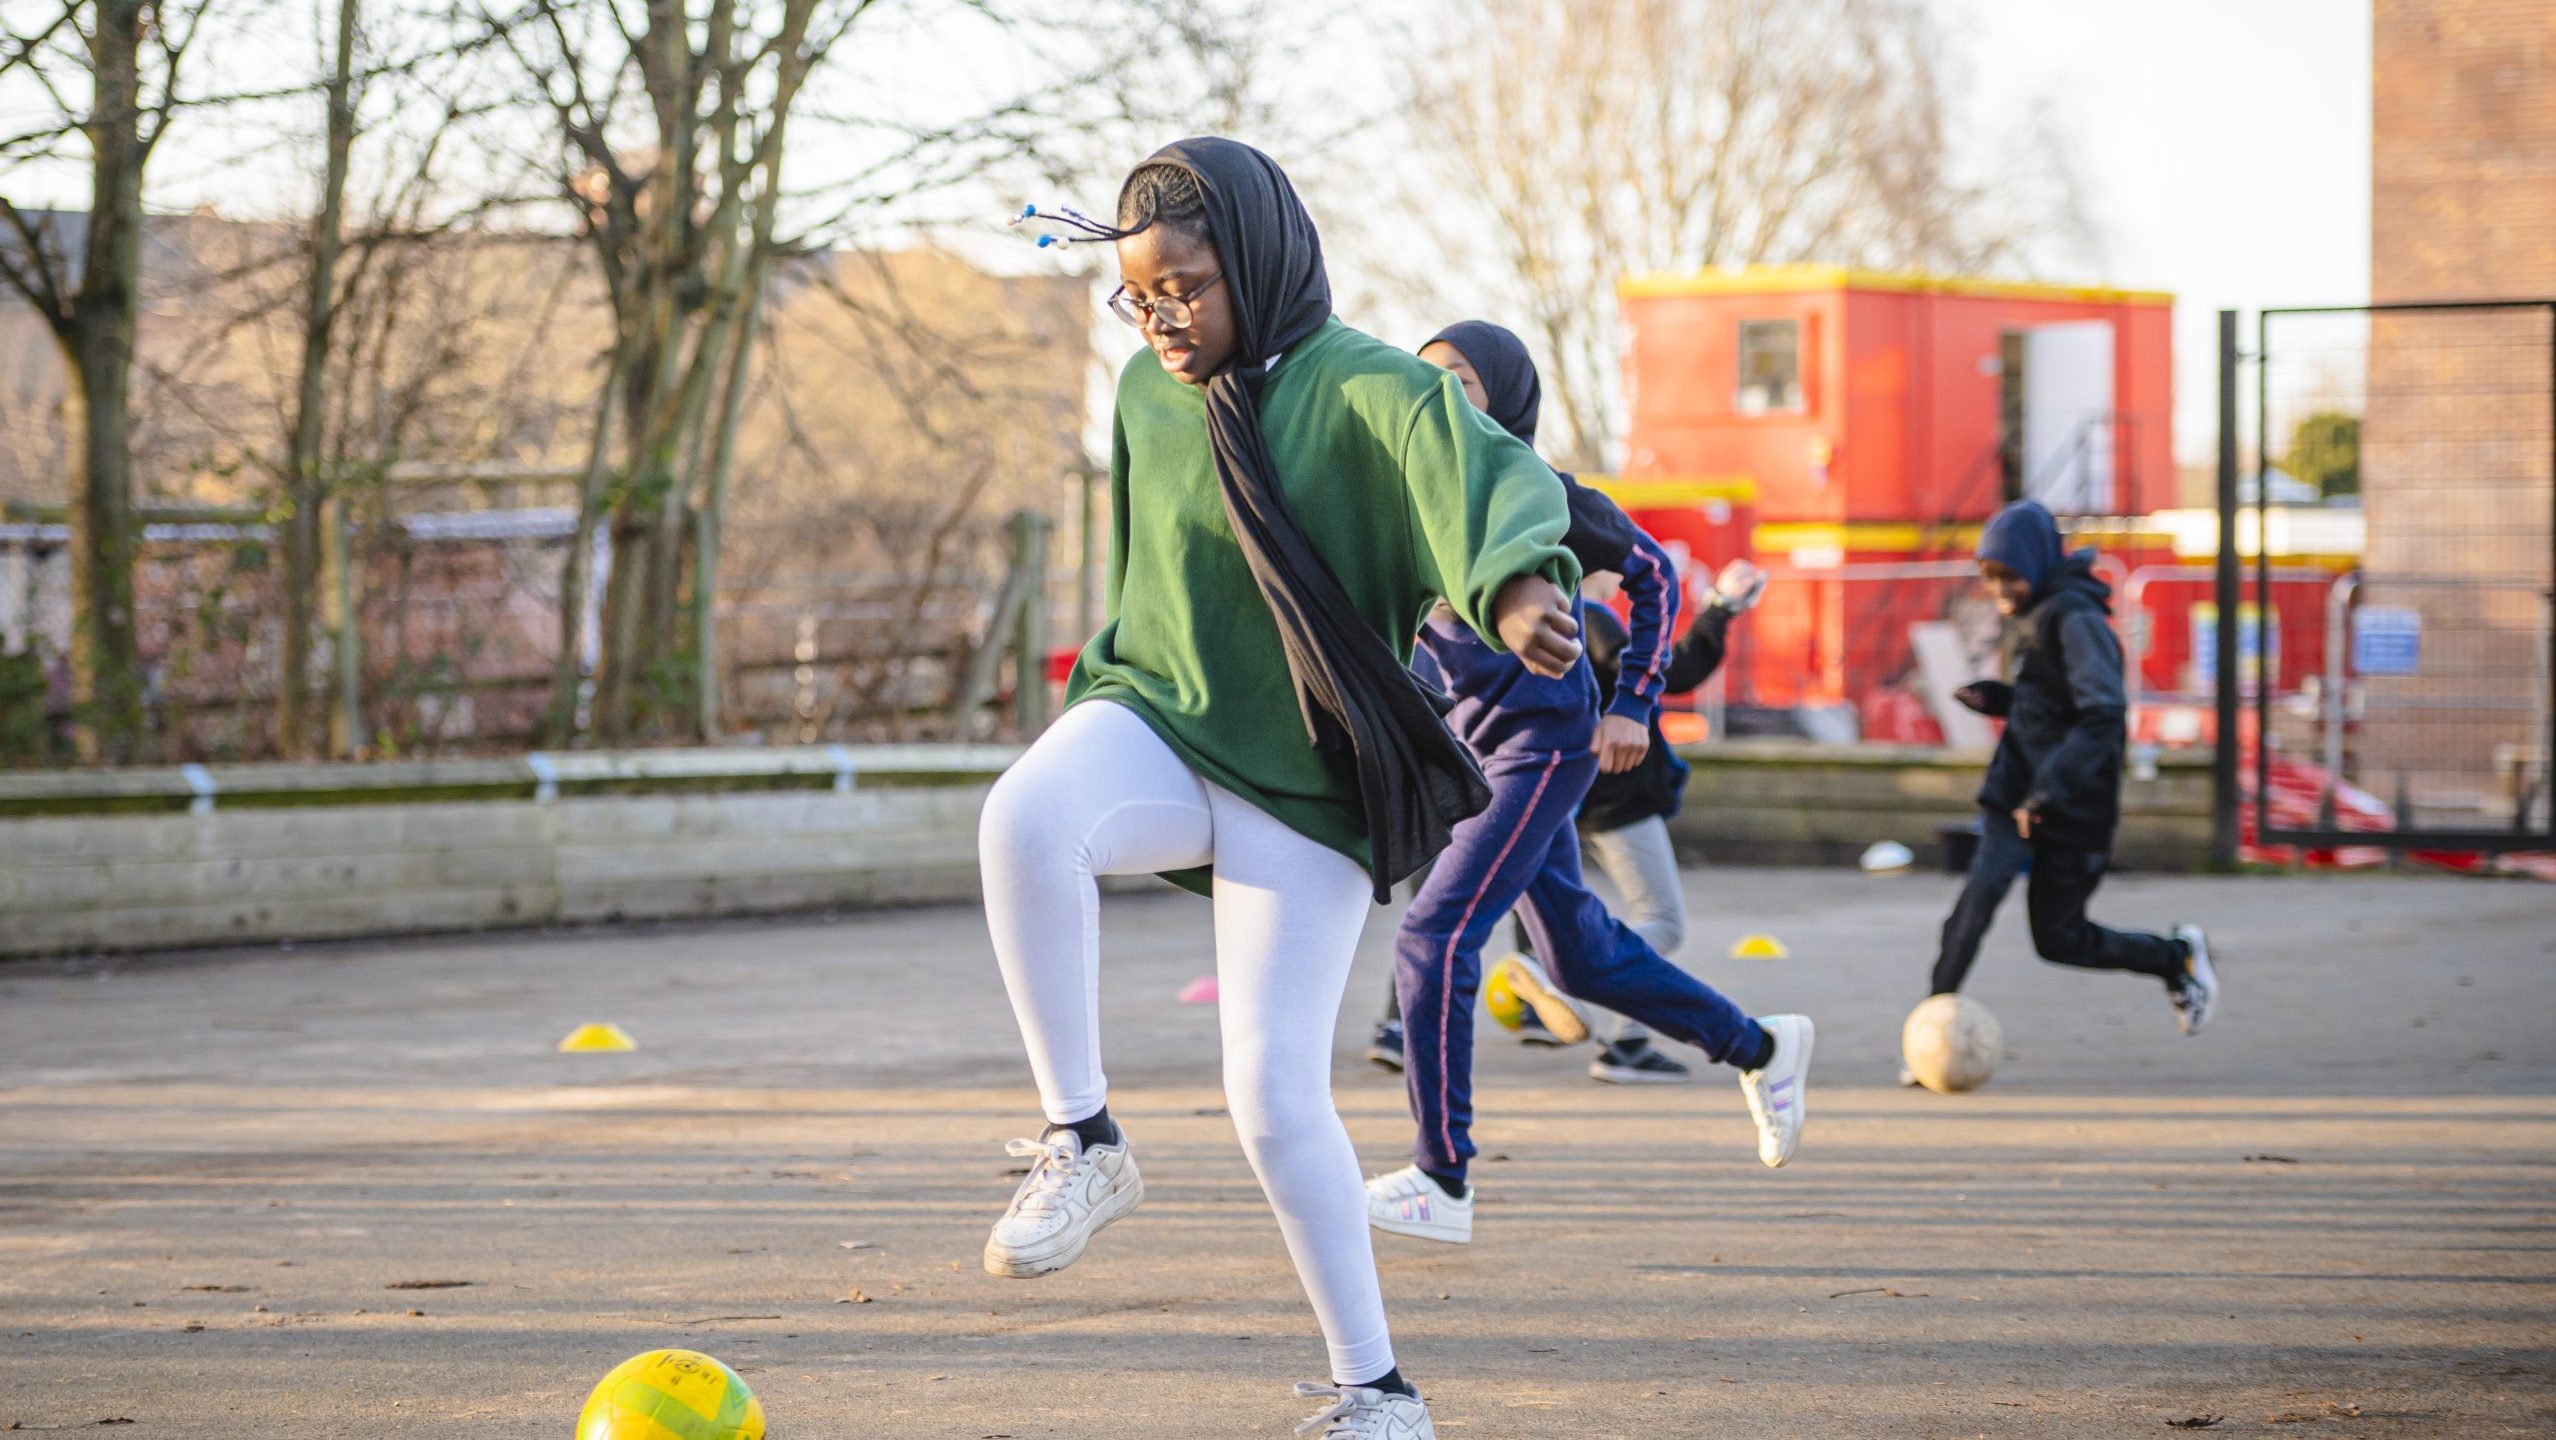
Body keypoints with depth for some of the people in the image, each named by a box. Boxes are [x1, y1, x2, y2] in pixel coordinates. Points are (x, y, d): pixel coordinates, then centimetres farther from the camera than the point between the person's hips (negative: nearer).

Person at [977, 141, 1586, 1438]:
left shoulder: (1364, 391, -15)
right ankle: (1082, 1142, -20)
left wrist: (1521, 586, -56)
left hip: (1305, 791, -4)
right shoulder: (1150, 392, 5)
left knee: (1275, 1095, -8)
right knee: (1023, 813, -33)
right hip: (1156, 728, 4)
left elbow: (1483, 470, -35)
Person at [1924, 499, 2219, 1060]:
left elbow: (2102, 713, -27)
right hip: (2017, 789, 6)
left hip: (2075, 801, -6)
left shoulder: (2076, 618, -17)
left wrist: (2048, 791, -33)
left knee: (2057, 939, 3)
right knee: (1982, 890, -17)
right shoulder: (2026, 617, 10)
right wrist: (1994, 698, 3)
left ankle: (2178, 956, 28)